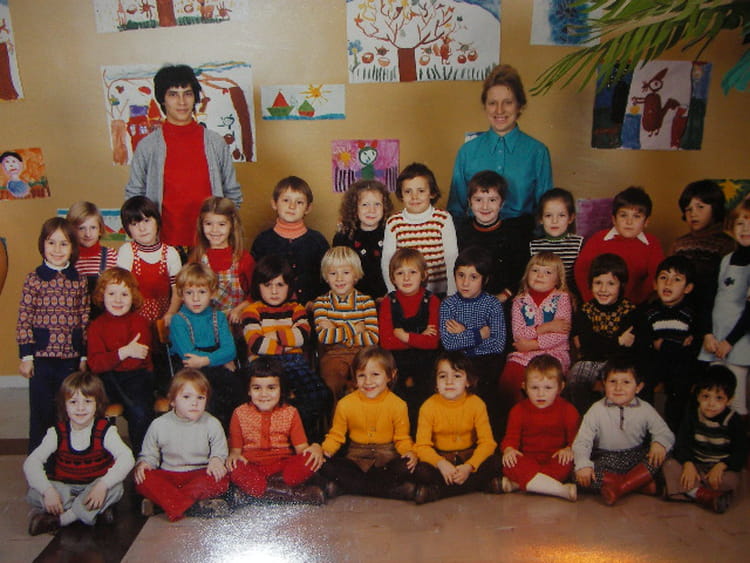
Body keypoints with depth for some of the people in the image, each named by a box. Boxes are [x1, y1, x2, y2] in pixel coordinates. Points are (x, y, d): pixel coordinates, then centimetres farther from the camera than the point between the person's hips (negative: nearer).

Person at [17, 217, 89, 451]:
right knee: (41, 411, 7)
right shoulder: (33, 280, -3)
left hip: (71, 357, 2)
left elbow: (85, 320, 5)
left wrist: (85, 356, 4)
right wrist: (25, 356, -7)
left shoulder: (79, 281, 3)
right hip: (41, 356, -2)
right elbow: (23, 320, -4)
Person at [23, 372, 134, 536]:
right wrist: (48, 490, -30)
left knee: (115, 488, -32)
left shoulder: (105, 431, -12)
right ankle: (96, 510, -23)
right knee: (34, 494, -25)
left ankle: (60, 519, -24)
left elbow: (126, 458, -26)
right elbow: (31, 463, -14)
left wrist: (103, 485, -39)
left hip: (95, 487, -1)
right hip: (64, 488, 2)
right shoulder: (57, 433, -6)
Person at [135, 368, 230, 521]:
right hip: (168, 476, 1)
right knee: (143, 480, -28)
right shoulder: (159, 425, 0)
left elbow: (220, 450, 0)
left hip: (200, 474, -1)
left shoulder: (212, 424, -2)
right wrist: (143, 463, -15)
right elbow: (149, 454, 8)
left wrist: (216, 460, -22)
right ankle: (194, 507, -38)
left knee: (221, 480, -31)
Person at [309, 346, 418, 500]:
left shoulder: (398, 405, -3)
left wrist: (409, 452, -20)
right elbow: (336, 436, 6)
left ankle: (343, 486, -27)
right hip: (355, 459, 1)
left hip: (387, 459, -1)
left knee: (407, 467, -34)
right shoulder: (345, 404, -1)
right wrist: (322, 449, -15)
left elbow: (402, 438, 3)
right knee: (324, 465, -28)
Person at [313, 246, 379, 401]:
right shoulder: (321, 303, 6)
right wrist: (354, 328, -7)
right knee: (332, 380, -31)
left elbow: (373, 338, -6)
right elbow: (323, 336, -10)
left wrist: (336, 332, -8)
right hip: (333, 355, 0)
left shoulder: (366, 302, 6)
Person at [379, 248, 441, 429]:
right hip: (397, 362, 1)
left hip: (424, 363, -1)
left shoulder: (431, 301, 2)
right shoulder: (388, 302, 4)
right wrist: (419, 338, -11)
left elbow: (433, 342, -7)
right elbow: (386, 342, -7)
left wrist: (406, 336, -13)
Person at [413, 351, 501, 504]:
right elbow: (422, 445, -15)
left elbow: (487, 442, -13)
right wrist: (440, 463, -33)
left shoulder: (476, 404, -11)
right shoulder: (428, 406, -13)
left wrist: (469, 466, -28)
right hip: (439, 458, -1)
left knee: (495, 462, -26)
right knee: (421, 471, -30)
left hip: (469, 457, 2)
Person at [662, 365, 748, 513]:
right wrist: (688, 464, -25)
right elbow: (681, 443, -6)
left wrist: (721, 466, -26)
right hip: (694, 463, 3)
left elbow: (741, 451, -10)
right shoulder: (692, 415, -3)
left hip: (721, 466, -2)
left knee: (731, 479, -35)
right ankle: (703, 494, -31)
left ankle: (689, 490, -26)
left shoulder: (733, 420, -8)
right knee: (669, 465, -23)